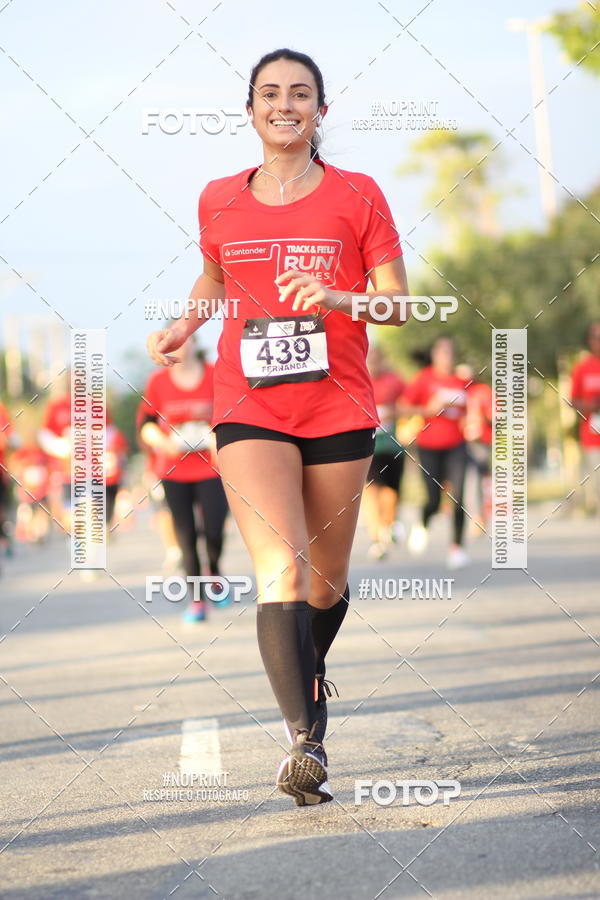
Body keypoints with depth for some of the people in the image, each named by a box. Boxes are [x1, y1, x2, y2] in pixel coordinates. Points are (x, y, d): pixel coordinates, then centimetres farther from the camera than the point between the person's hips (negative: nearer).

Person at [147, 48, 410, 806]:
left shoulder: (358, 196, 1)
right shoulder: (219, 201, 7)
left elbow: (398, 304, 1)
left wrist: (335, 297, -18)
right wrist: (184, 326, 5)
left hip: (340, 412, 1)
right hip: (250, 410, 0)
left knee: (327, 578, 11)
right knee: (279, 566, -19)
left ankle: (310, 673, 44)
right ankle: (305, 741, -26)